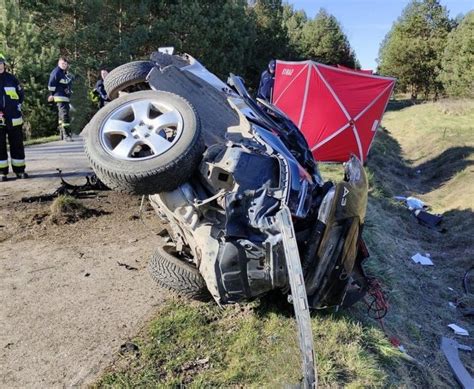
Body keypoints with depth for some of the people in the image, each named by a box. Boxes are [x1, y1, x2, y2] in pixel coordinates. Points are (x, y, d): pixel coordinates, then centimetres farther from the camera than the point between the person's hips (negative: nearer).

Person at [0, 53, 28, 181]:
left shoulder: (11, 78, 6)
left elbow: (21, 94, 16)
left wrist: (18, 106, 6)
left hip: (14, 119, 1)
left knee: (17, 145, 6)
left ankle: (19, 170, 15)